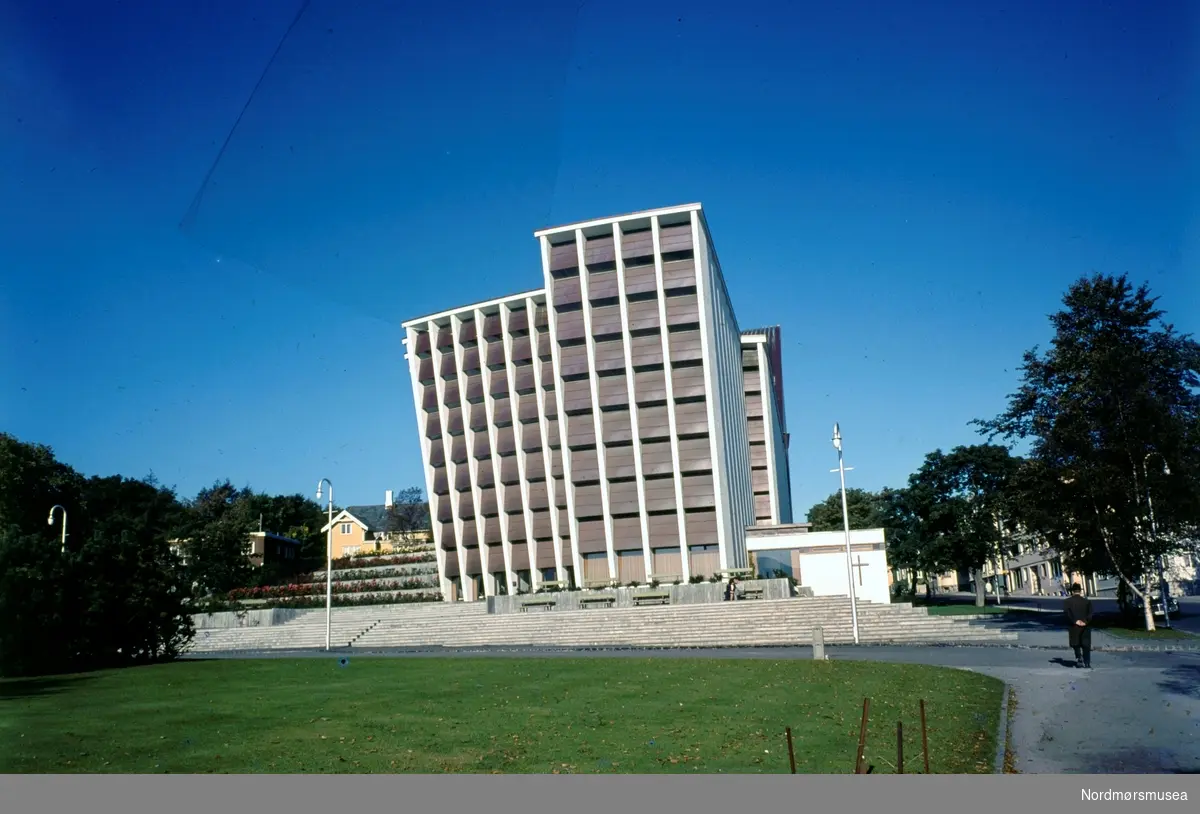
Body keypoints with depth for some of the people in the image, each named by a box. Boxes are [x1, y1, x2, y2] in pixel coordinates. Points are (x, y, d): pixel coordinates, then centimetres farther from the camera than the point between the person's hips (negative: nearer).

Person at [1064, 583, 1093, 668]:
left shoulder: (1067, 601, 1)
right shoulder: (1087, 601, 4)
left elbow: (1068, 613, -14)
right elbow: (1090, 613, -8)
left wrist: (1075, 621, -15)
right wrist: (1086, 621, -15)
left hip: (1074, 626, -1)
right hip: (1085, 626, 1)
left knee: (1076, 644, 14)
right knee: (1086, 645, 8)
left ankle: (1079, 658, -5)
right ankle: (1087, 663, 3)